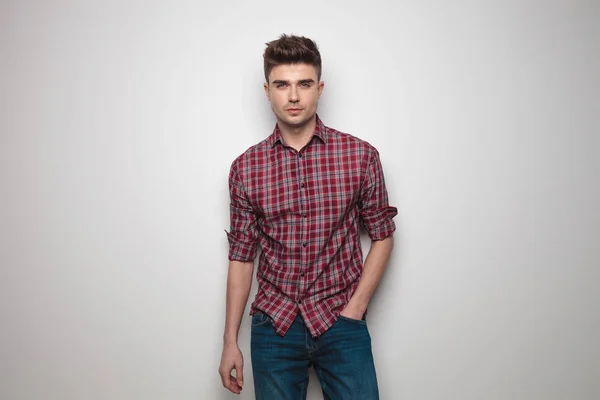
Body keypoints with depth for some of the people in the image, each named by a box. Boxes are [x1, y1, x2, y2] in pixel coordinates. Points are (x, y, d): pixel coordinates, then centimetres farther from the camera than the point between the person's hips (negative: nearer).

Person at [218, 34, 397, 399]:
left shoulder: (361, 156, -3)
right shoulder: (246, 167, 0)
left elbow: (383, 235, 4)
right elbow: (241, 257, 5)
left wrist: (356, 307, -5)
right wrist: (230, 341, 4)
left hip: (340, 321, -1)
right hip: (274, 325, 1)